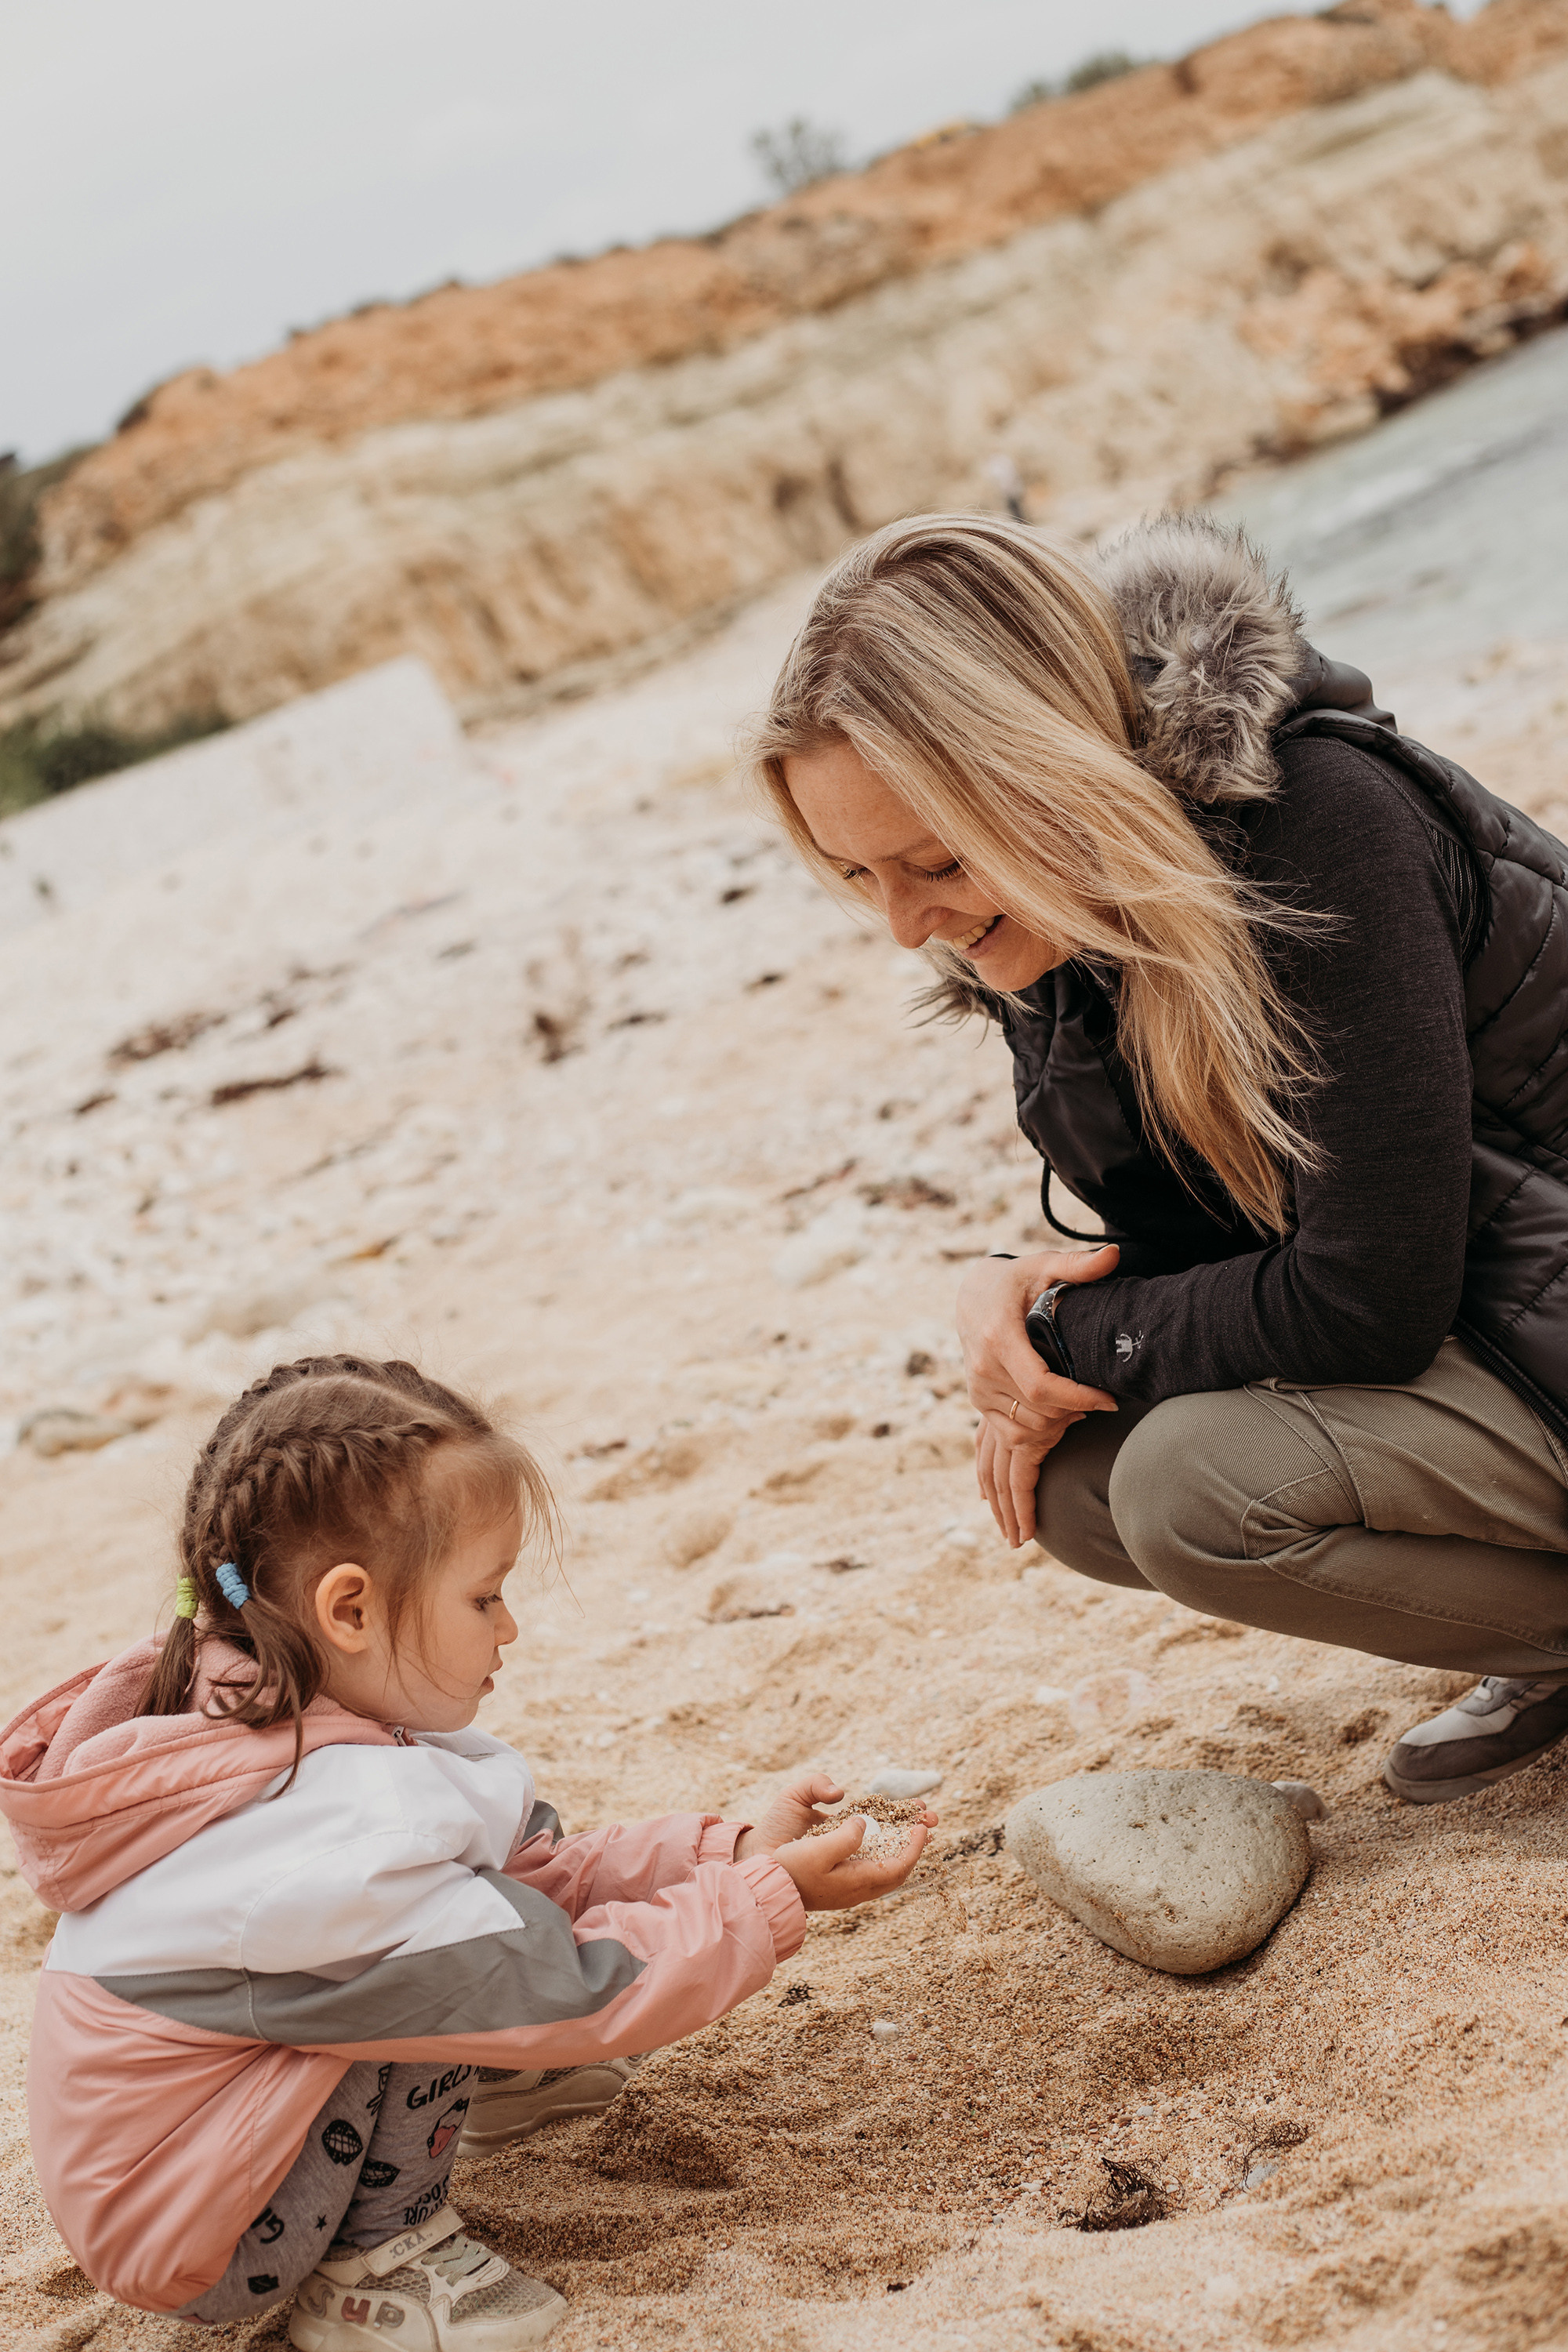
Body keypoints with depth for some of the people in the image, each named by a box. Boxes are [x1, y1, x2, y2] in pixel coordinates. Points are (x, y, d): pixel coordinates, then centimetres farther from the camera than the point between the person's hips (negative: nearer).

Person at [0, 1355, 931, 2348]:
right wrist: (771, 1898, -15)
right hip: (195, 2254, -9)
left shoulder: (265, 1723, -4)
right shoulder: (342, 1846, -34)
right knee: (465, 1949, -24)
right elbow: (570, 1988, -24)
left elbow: (540, 1870, 1)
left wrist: (735, 1851, -6)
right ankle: (379, 2267, -9)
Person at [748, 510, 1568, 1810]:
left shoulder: (1319, 822, -29)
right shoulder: (1054, 915, -3)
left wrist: (1069, 1340, -16)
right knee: (1074, 1477, -3)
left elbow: (1374, 1297, -29)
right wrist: (1024, 1299, -15)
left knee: (1197, 1484, -24)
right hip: (1447, 1318, 9)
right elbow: (1202, 1234, 6)